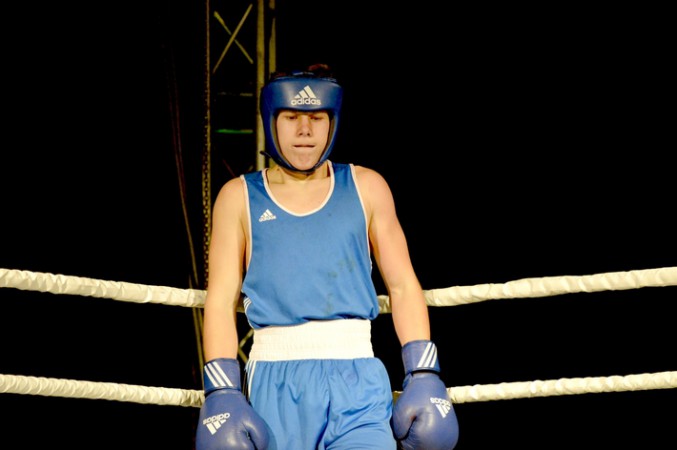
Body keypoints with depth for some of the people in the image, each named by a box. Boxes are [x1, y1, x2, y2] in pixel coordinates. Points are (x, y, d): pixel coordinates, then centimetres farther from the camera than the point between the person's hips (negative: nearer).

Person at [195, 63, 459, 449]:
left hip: (356, 378, 0)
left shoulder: (366, 188, 13)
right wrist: (223, 394, -5)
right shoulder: (239, 197, 11)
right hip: (275, 380, 0)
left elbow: (404, 286, 12)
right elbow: (221, 300, 5)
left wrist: (422, 376, 3)